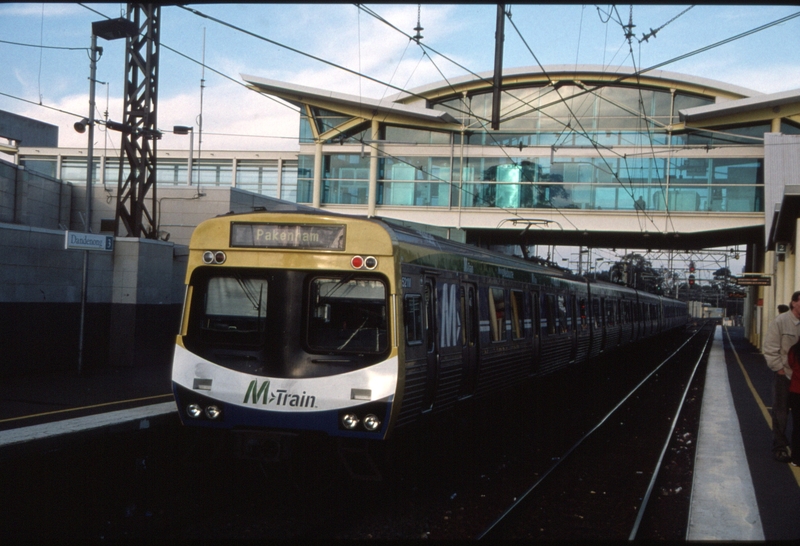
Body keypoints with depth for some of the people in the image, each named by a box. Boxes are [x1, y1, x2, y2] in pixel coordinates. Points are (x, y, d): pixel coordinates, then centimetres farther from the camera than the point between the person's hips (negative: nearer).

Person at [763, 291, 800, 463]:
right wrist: (779, 369, -12)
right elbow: (770, 349, -10)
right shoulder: (781, 321, -11)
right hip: (784, 375, -4)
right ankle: (780, 447, 16)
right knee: (780, 413, 6)